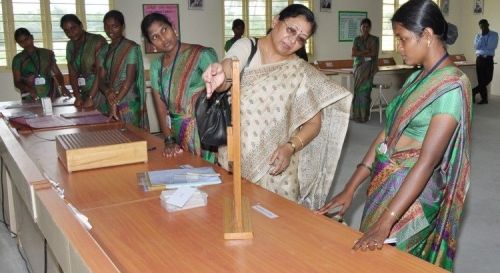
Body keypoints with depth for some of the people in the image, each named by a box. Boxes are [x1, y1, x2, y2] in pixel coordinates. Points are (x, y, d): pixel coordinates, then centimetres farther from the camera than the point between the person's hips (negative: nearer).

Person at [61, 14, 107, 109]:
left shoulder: (98, 41, -10)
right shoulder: (70, 46, 12)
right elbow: (72, 73, 10)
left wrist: (90, 98, -17)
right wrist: (77, 96, -3)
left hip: (100, 91, -6)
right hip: (84, 94, 6)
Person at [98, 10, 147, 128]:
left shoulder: (131, 47, -6)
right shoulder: (104, 50, 12)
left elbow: (130, 79, -14)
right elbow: (101, 78, 8)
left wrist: (116, 102, -21)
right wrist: (107, 91, -14)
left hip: (128, 102, -5)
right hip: (111, 101, 5)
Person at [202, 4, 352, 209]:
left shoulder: (301, 71, -1)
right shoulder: (246, 47, -2)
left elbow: (314, 123, 0)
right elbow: (229, 68, -22)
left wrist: (290, 147, -17)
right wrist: (221, 78, -46)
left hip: (276, 163, 0)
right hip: (234, 158, 0)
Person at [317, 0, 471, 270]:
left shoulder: (451, 86, -17)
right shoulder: (415, 77, 8)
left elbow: (427, 161, -24)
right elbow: (387, 133, 5)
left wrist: (385, 221, -28)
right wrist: (350, 188, 1)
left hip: (412, 192, -7)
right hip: (385, 182, 7)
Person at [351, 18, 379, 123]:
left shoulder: (374, 39, 2)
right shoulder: (357, 39, 12)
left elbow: (373, 53, -8)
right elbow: (353, 53, 1)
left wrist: (360, 53, -5)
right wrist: (366, 51, -8)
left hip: (369, 67, -3)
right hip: (358, 67, 3)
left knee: (364, 90, -9)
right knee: (358, 90, 0)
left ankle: (363, 115, -4)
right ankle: (357, 115, 5)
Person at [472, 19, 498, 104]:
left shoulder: (494, 34, 2)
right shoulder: (478, 35, 9)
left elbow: (492, 47, -11)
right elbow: (476, 47, -7)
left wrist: (482, 47, -6)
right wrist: (482, 36, -9)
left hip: (489, 59, -1)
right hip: (480, 58, 1)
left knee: (488, 79, -8)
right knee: (481, 79, -1)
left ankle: (474, 91, 7)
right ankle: (484, 98, 6)